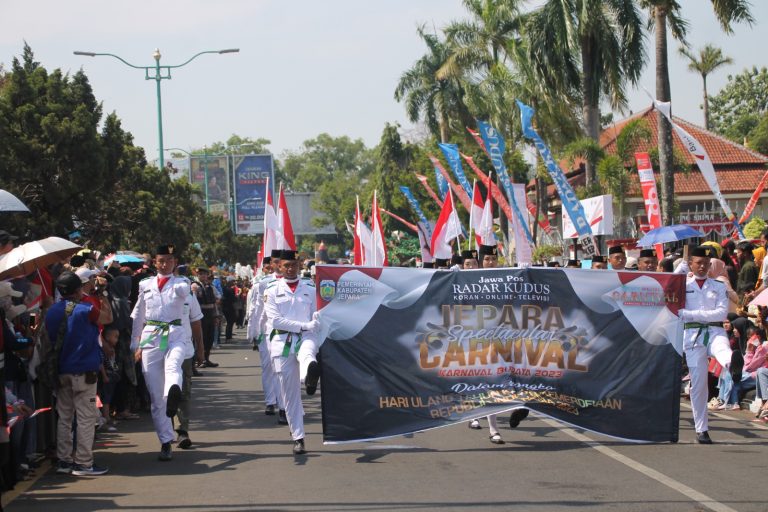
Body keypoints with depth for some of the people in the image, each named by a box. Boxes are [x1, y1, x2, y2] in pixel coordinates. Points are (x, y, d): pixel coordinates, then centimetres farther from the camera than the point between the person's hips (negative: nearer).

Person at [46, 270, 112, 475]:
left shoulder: (52, 312, 4)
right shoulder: (85, 310, -14)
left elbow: (49, 338, 14)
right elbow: (108, 318, 1)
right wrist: (101, 296, 12)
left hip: (61, 372, 7)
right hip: (83, 371, -7)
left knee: (64, 417, 12)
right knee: (86, 418, -1)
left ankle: (64, 461, 15)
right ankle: (83, 463, -2)